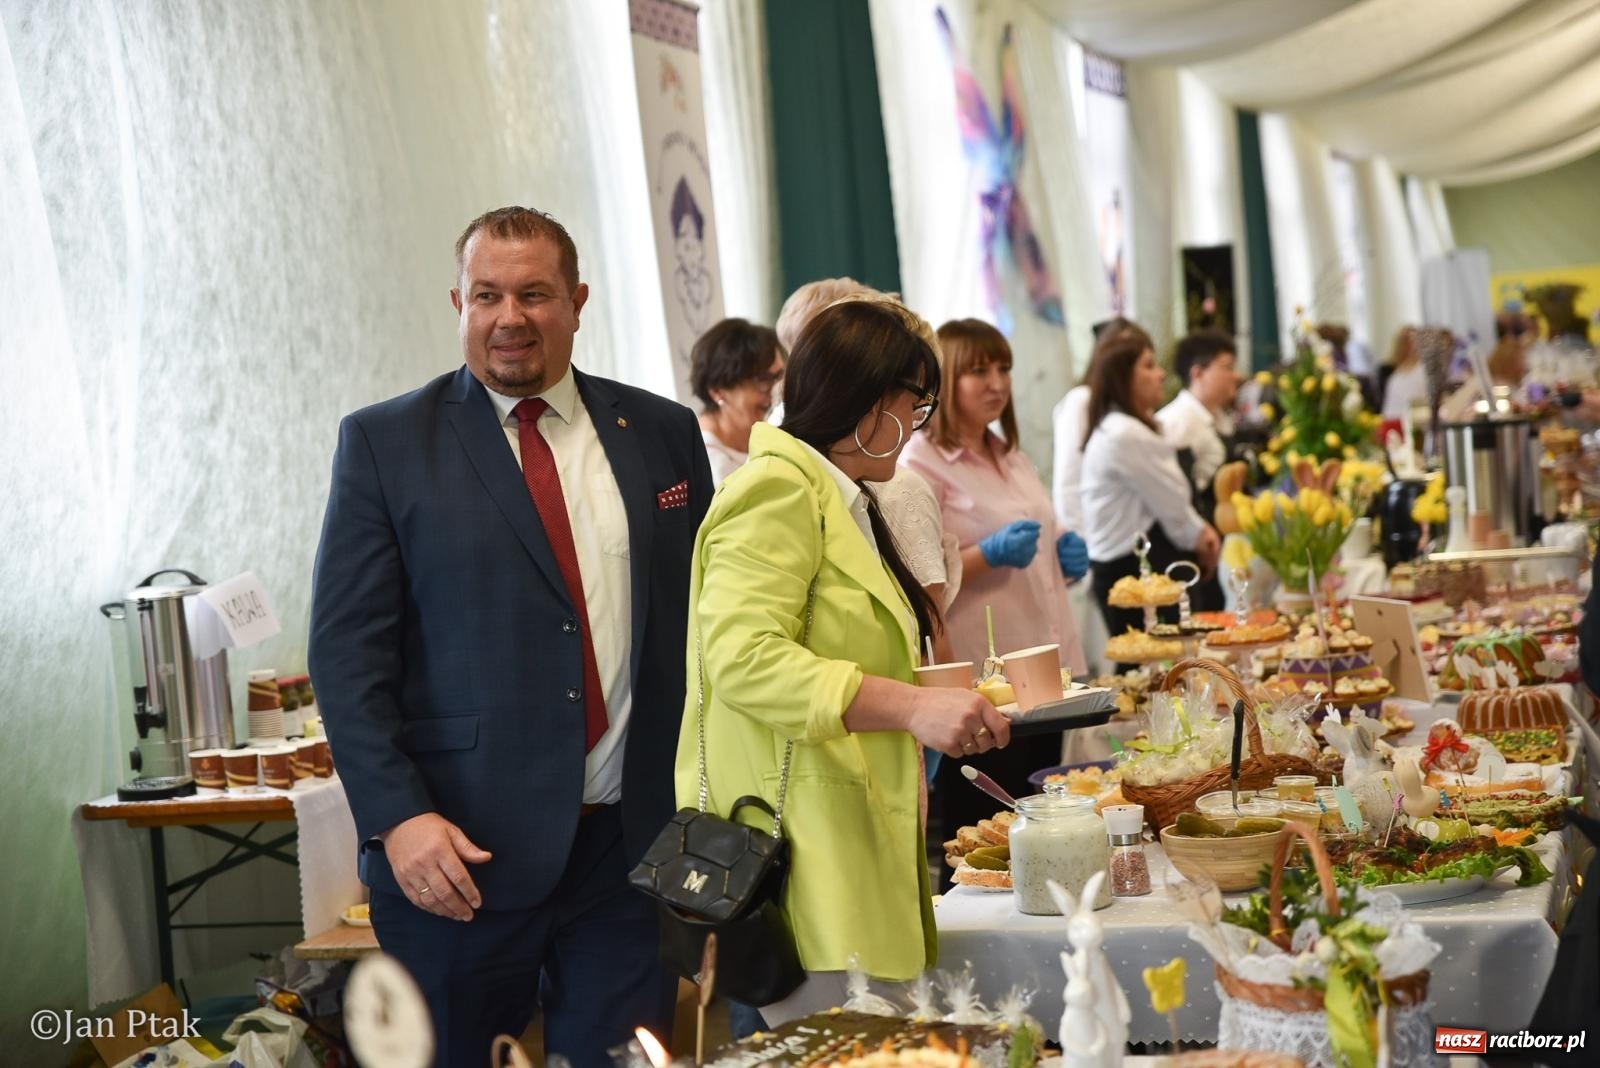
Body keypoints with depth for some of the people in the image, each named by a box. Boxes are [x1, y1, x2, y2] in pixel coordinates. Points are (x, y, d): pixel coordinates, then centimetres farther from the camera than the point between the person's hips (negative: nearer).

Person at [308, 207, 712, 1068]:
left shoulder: (662, 433, 8)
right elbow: (347, 647, -5)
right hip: (463, 849, -2)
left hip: (634, 843, 2)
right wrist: (397, 814, -15)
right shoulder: (384, 444, 0)